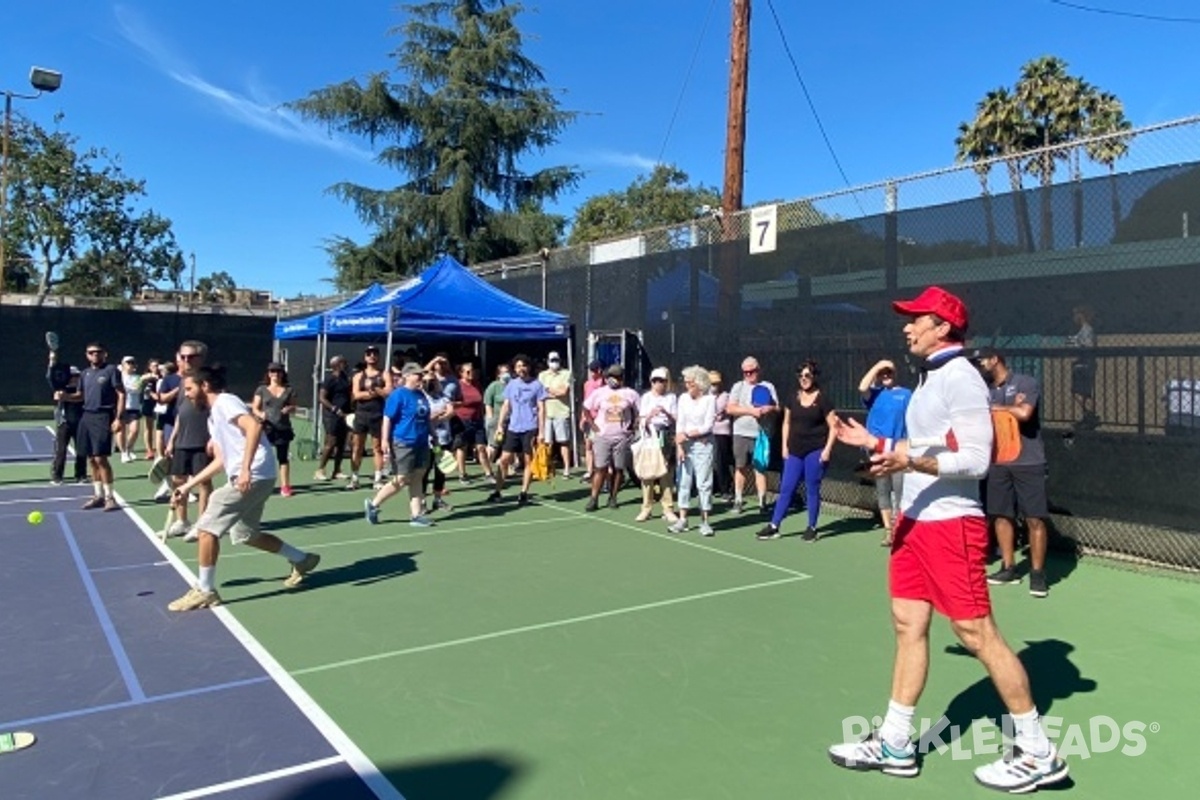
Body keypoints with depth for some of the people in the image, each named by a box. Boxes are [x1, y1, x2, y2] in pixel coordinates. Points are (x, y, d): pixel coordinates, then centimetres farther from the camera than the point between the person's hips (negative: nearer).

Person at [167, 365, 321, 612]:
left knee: (207, 528, -6)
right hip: (249, 478, 10)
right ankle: (301, 560, 28)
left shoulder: (225, 401, -6)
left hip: (254, 476, -10)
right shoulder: (213, 417, 23)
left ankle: (205, 591, 5)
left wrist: (246, 468, -32)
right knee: (245, 534, 19)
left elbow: (254, 426, -24)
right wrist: (188, 486, 23)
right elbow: (220, 461, 25)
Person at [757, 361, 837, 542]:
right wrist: (785, 446, 9)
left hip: (815, 451, -4)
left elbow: (833, 426, -4)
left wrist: (827, 449, -11)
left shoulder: (822, 399, -5)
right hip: (795, 451, 4)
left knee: (812, 490, 3)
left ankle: (812, 528, 15)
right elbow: (787, 423, 16)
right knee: (786, 488, 4)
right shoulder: (793, 398, 9)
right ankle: (774, 526, 8)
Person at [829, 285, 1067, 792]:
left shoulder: (960, 378, -14)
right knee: (908, 626, 10)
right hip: (916, 520, 10)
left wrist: (913, 461, -31)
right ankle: (894, 743, 18)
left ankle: (1037, 751, 14)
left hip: (950, 523, -9)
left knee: (976, 633, -3)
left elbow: (975, 460, -20)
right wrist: (874, 443, 17)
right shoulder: (929, 378, 15)